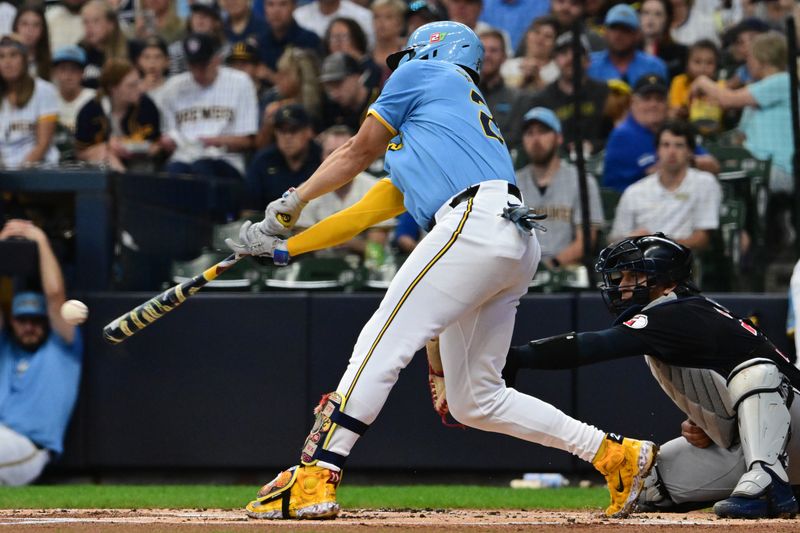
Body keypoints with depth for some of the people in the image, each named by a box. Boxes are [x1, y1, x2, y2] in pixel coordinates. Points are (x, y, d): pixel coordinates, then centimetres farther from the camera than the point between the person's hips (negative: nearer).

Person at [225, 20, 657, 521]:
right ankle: (617, 455, 11)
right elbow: (368, 212, 33)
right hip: (517, 249, 9)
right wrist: (283, 245, 32)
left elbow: (358, 152, 20)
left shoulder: (422, 72, 16)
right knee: (476, 401, 11)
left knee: (382, 344, -12)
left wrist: (290, 204, 33)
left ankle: (313, 481, -21)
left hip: (476, 222, -9)